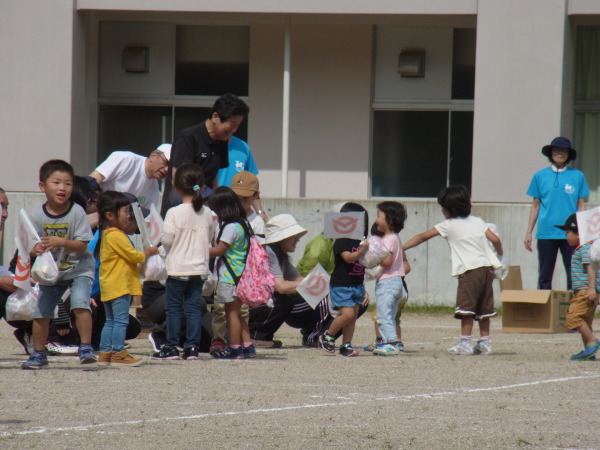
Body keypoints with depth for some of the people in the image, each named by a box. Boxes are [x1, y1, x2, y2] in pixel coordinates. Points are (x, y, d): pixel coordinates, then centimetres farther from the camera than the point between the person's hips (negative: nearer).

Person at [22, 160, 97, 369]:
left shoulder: (77, 212, -15)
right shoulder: (37, 216, -9)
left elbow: (82, 245, -17)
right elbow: (31, 245, -5)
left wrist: (61, 242, -33)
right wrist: (36, 249, -29)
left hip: (78, 268, -3)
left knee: (80, 302, -24)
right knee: (40, 311, 3)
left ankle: (86, 347, -14)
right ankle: (38, 354, 20)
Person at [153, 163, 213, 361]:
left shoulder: (174, 213, -14)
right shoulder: (207, 213, 0)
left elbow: (167, 241, -12)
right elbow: (209, 239, 10)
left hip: (178, 268, -4)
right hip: (200, 267, 4)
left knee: (173, 307, 4)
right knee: (193, 306, 8)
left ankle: (171, 347, 6)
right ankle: (192, 346, 5)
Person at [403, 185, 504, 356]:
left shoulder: (448, 225, 3)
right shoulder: (478, 222, 15)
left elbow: (422, 237, 7)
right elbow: (495, 239, 8)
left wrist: (402, 247, 15)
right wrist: (500, 254, 27)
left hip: (470, 270, -6)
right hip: (487, 267, 6)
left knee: (466, 307, -7)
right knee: (483, 308, 12)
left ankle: (465, 343, -12)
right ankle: (484, 343, 13)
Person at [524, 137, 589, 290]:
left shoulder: (577, 176, 4)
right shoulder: (540, 176, 6)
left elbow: (580, 207, 8)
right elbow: (535, 206, 10)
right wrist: (529, 233, 6)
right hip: (546, 234, 1)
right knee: (544, 277, 6)